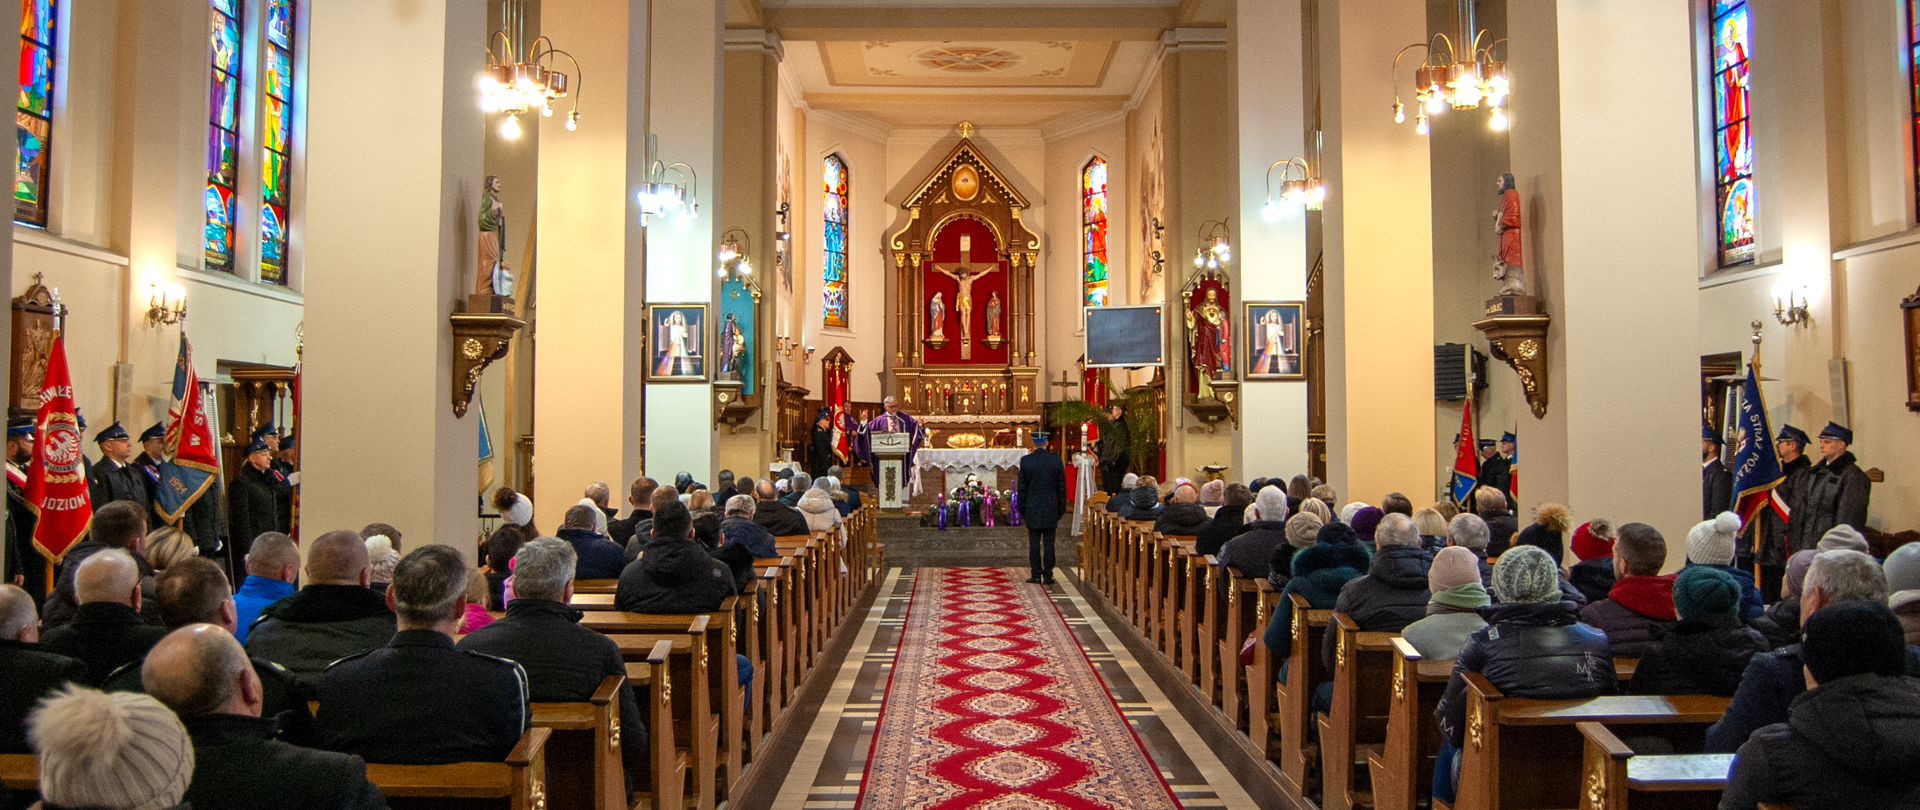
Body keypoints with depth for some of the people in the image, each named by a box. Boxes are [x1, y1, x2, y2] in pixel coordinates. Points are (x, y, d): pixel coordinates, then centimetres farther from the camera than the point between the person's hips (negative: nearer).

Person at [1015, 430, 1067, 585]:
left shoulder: (1025, 460, -4)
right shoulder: (1056, 460, -3)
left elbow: (1021, 487, -1)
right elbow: (1062, 487, 1)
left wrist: (1022, 509, 7)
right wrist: (1061, 509, 9)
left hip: (1032, 508, 0)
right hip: (1051, 508, 0)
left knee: (1034, 543, 5)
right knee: (1048, 543, 3)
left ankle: (1036, 575, 6)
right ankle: (1048, 576, 5)